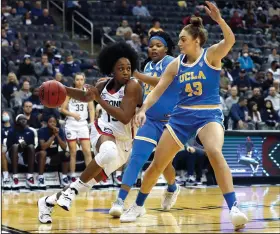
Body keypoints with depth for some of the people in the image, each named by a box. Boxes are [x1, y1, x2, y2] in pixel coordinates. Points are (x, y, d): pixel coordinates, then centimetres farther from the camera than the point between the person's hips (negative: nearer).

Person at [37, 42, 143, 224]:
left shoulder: (132, 86, -16)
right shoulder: (105, 85, 0)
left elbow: (125, 118, -26)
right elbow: (85, 96, 21)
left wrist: (100, 99, -23)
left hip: (123, 141, -1)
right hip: (104, 130, 1)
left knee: (90, 179, -7)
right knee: (109, 153, -35)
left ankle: (50, 201, 12)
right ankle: (72, 190, -19)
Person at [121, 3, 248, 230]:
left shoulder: (211, 55, -6)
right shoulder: (176, 64, 5)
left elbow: (230, 40, -26)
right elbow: (157, 90, 6)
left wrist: (219, 19, -42)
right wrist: (143, 109, -9)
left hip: (209, 115, -5)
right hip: (181, 116, 5)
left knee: (215, 152, -34)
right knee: (157, 164, 6)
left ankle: (233, 207, -30)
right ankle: (138, 206, 28)